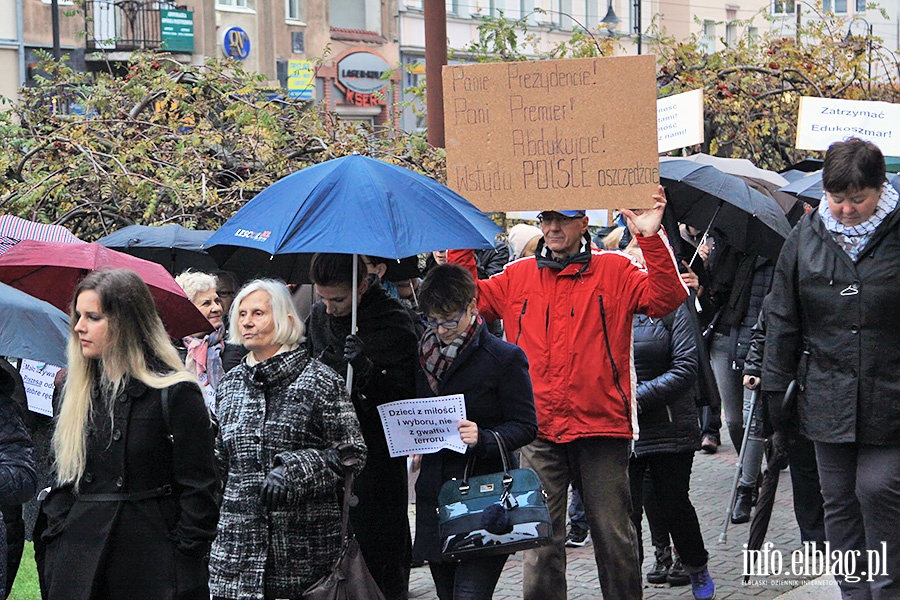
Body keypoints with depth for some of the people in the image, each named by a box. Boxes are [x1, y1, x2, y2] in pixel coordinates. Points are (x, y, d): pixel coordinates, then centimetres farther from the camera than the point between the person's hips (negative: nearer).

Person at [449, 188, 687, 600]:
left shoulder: (615, 272, 3)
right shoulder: (517, 278, 12)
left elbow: (666, 299, -8)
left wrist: (651, 239, -19)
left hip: (601, 425, -2)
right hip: (538, 430, 2)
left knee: (614, 535, 4)